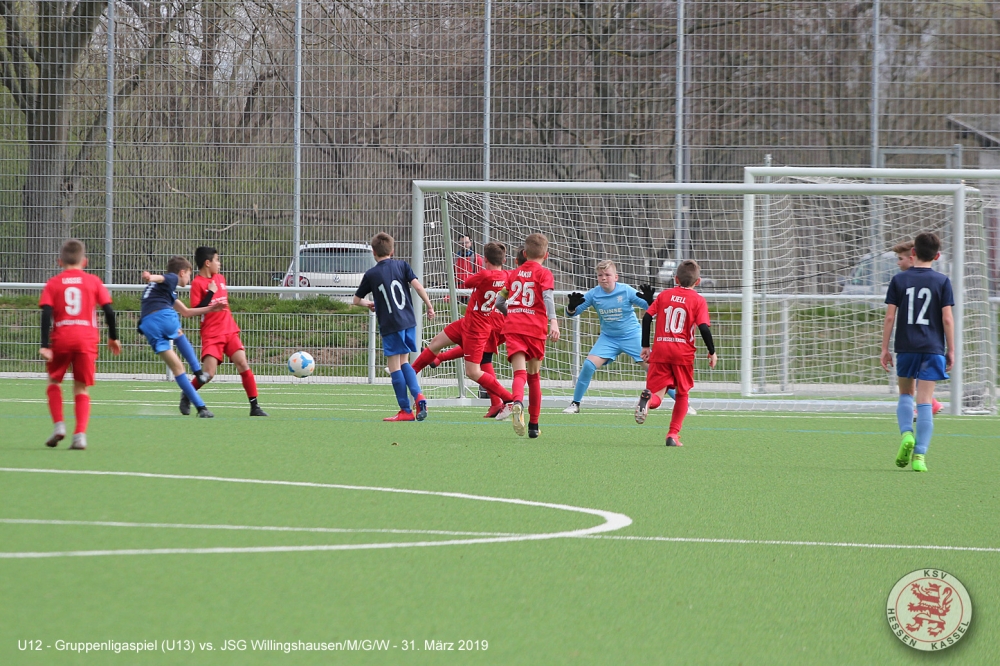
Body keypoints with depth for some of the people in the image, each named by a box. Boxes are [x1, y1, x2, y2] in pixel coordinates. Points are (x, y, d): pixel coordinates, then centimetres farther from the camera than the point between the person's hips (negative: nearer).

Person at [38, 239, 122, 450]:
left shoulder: (53, 284, 6)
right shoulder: (93, 282, 8)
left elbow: (46, 314, -5)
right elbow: (109, 311, 4)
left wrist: (44, 345, -10)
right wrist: (113, 338, 16)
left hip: (61, 339, -1)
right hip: (87, 340, 1)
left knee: (54, 381, 19)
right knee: (81, 389, 8)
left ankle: (58, 425, 2)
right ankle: (80, 433, -7)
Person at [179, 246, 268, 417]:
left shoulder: (220, 278, 13)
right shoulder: (197, 283, -9)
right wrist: (210, 293, -22)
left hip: (230, 331, 6)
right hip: (211, 335, -6)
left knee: (243, 364, -11)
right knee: (208, 373, -13)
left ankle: (254, 406, -8)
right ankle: (186, 397, 16)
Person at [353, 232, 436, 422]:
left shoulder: (371, 274, 0)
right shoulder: (401, 265, 4)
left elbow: (356, 300, 11)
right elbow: (417, 286, -6)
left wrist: (368, 304, 31)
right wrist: (429, 306, 5)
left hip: (390, 326, -4)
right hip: (409, 321, 4)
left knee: (394, 366, 2)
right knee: (404, 362, 17)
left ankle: (406, 410, 0)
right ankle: (418, 396, -4)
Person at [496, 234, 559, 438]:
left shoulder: (513, 274, 16)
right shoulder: (544, 274, 4)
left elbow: (499, 302, 20)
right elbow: (548, 297, -14)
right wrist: (553, 321, -25)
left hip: (513, 328, 1)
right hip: (535, 329, -1)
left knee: (520, 373, -13)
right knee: (533, 376, 16)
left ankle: (517, 403, -47)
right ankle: (533, 426, 21)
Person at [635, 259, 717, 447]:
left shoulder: (664, 295, 11)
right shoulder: (698, 300, 2)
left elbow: (647, 317, 5)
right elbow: (704, 327, -8)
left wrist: (645, 346, 12)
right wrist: (712, 352, 3)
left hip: (660, 349, 1)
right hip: (683, 352, -1)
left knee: (657, 392, 0)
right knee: (682, 393, 17)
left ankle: (648, 400, -37)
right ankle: (673, 434, 11)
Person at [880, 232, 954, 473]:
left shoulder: (899, 280, 1)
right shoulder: (942, 281, -1)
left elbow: (890, 317, -1)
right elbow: (948, 319, -3)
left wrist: (885, 349, 6)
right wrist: (951, 350, 6)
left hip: (905, 347, 1)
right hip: (933, 348, -1)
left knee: (906, 393, 19)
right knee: (925, 401, -1)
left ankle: (906, 434, -7)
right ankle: (919, 455, -8)